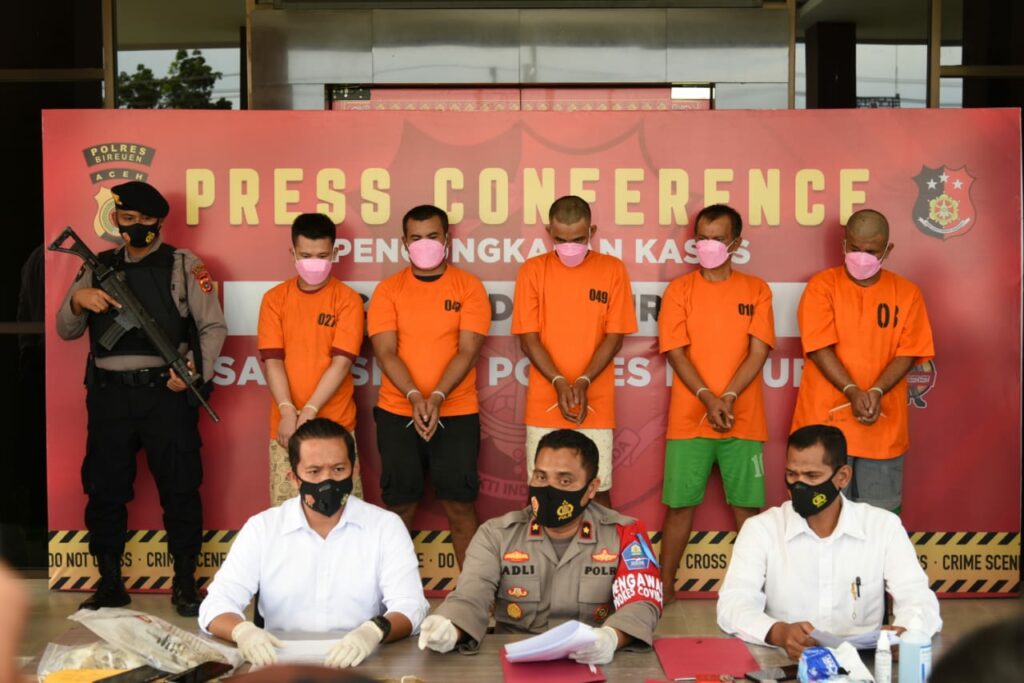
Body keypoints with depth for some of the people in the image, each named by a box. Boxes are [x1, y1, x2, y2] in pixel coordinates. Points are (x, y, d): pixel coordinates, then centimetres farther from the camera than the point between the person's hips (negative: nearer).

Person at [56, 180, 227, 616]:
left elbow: (213, 327, 2)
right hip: (109, 396, 3)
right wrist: (77, 300, -9)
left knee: (180, 488, 1)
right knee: (104, 490, 7)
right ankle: (110, 584, 21)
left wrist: (199, 371, -14)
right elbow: (66, 331, 12)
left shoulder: (183, 265, 3)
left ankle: (185, 583, 13)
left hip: (166, 392, -3)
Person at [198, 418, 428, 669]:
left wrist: (375, 631, -30)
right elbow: (216, 604, 0)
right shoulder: (260, 528, 5)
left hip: (362, 667, 2)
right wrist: (242, 630, -24)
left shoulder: (386, 527, 3)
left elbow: (409, 606, -6)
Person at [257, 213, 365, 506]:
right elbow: (272, 360, -2)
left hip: (336, 424, -2)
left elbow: (342, 361, -9)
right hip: (286, 423, 2)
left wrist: (309, 411, -17)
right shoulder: (274, 299, 5)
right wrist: (287, 411, -16)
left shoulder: (348, 299, -1)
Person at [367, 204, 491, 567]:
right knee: (399, 503, 3)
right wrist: (414, 397, -19)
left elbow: (468, 350, -7)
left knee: (459, 503, -1)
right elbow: (386, 352, -4)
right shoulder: (387, 290, 4)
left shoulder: (469, 286, 1)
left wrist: (437, 396, -20)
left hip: (456, 413, -1)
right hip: (397, 412, 1)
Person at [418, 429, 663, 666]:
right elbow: (471, 598, -7)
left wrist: (611, 637, -31)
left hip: (592, 665, -2)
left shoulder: (624, 534, 2)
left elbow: (641, 604, -9)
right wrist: (450, 629, -30)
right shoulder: (495, 534, 5)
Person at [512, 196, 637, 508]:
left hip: (596, 404, 0)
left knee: (597, 489, 3)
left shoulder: (612, 269, 1)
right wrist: (559, 383, -16)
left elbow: (615, 336, -1)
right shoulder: (532, 270, 1)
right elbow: (528, 337, -2)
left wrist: (584, 382, -15)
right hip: (544, 404, 0)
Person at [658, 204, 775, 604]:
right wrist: (709, 399, -15)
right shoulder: (679, 289, 4)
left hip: (744, 420, 0)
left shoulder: (756, 290, 5)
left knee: (747, 506, 3)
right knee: (680, 505, 2)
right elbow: (676, 352, -3)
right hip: (689, 418, 0)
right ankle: (665, 588, 11)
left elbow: (758, 352, -2)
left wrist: (728, 398, -14)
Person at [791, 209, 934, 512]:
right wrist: (852, 392, -22)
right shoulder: (822, 285, -1)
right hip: (826, 422, -2)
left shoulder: (907, 292, 5)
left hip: (884, 427, 2)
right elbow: (819, 348, -10)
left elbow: (908, 353, 0)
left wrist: (876, 391, -17)